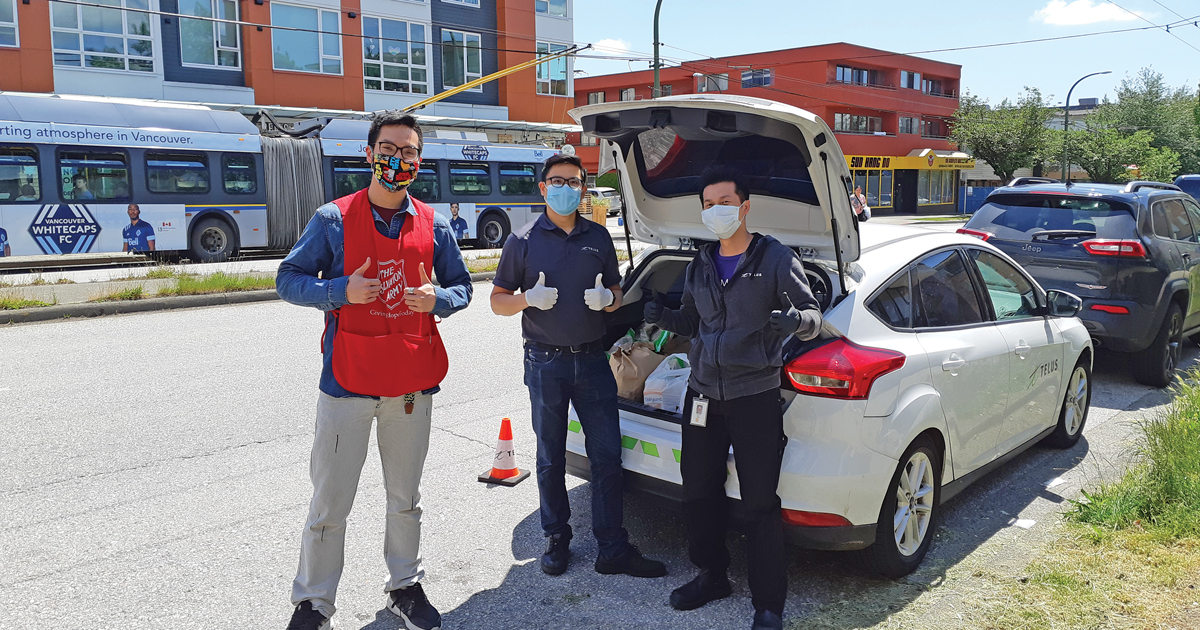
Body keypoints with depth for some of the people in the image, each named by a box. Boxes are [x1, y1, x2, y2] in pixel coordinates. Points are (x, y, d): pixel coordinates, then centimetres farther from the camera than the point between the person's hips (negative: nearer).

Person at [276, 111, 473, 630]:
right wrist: (341, 290, -17)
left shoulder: (433, 225, 7)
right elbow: (288, 280, 1)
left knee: (405, 498, 16)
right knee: (329, 503, 3)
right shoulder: (333, 218, -2)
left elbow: (461, 285, 14)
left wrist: (437, 300, -9)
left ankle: (405, 585, 34)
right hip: (348, 381, -2)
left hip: (412, 382, 3)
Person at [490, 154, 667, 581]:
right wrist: (529, 299, -17)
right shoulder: (524, 241, 2)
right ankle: (556, 541, 23)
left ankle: (613, 549, 10)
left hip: (592, 359, 2)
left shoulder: (599, 237, 10)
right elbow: (498, 300, 3)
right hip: (546, 363, -2)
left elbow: (615, 291, 17)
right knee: (551, 459, 8)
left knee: (607, 456, 2)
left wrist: (608, 299, -7)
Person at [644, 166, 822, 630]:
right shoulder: (699, 267, 13)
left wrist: (794, 320, -27)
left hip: (755, 397, -6)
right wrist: (664, 317, 0)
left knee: (760, 503, -2)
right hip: (703, 394, 6)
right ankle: (712, 576, 34)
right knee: (699, 492, 14)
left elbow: (814, 317, -4)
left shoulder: (775, 258, -4)